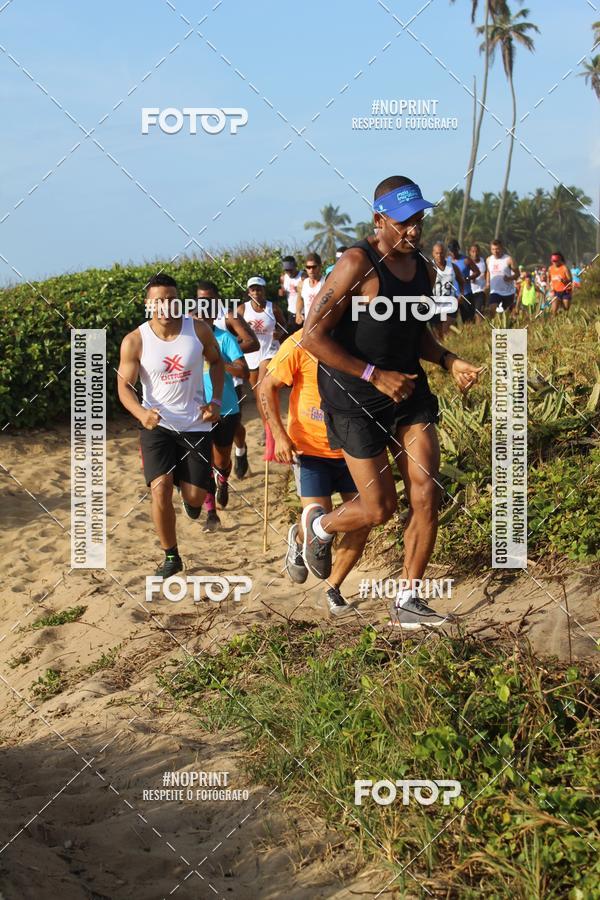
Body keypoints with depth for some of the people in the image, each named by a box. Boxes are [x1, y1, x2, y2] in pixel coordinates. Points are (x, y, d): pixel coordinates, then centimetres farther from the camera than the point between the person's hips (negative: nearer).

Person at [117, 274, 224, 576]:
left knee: (195, 497, -3)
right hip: (157, 424, -1)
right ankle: (171, 557, 5)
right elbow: (124, 386, -7)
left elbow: (216, 361, 10)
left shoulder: (199, 330, -8)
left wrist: (216, 401, -2)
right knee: (160, 490, -16)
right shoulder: (134, 341, -12)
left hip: (195, 424, 1)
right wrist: (141, 413, -28)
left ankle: (187, 486, 39)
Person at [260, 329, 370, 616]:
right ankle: (298, 539, 26)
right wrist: (279, 434, -16)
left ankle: (333, 588, 18)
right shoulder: (301, 345, -15)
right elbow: (268, 387, -6)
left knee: (362, 523, -3)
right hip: (311, 449, -3)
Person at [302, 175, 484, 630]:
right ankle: (318, 525, 32)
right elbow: (314, 336, -20)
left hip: (409, 391, 6)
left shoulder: (424, 269, 6)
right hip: (355, 399, -6)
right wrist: (375, 375, -21)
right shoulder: (358, 264, -17)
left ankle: (408, 602, 12)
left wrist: (449, 360, 2)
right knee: (380, 507, -1)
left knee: (427, 496, -3)